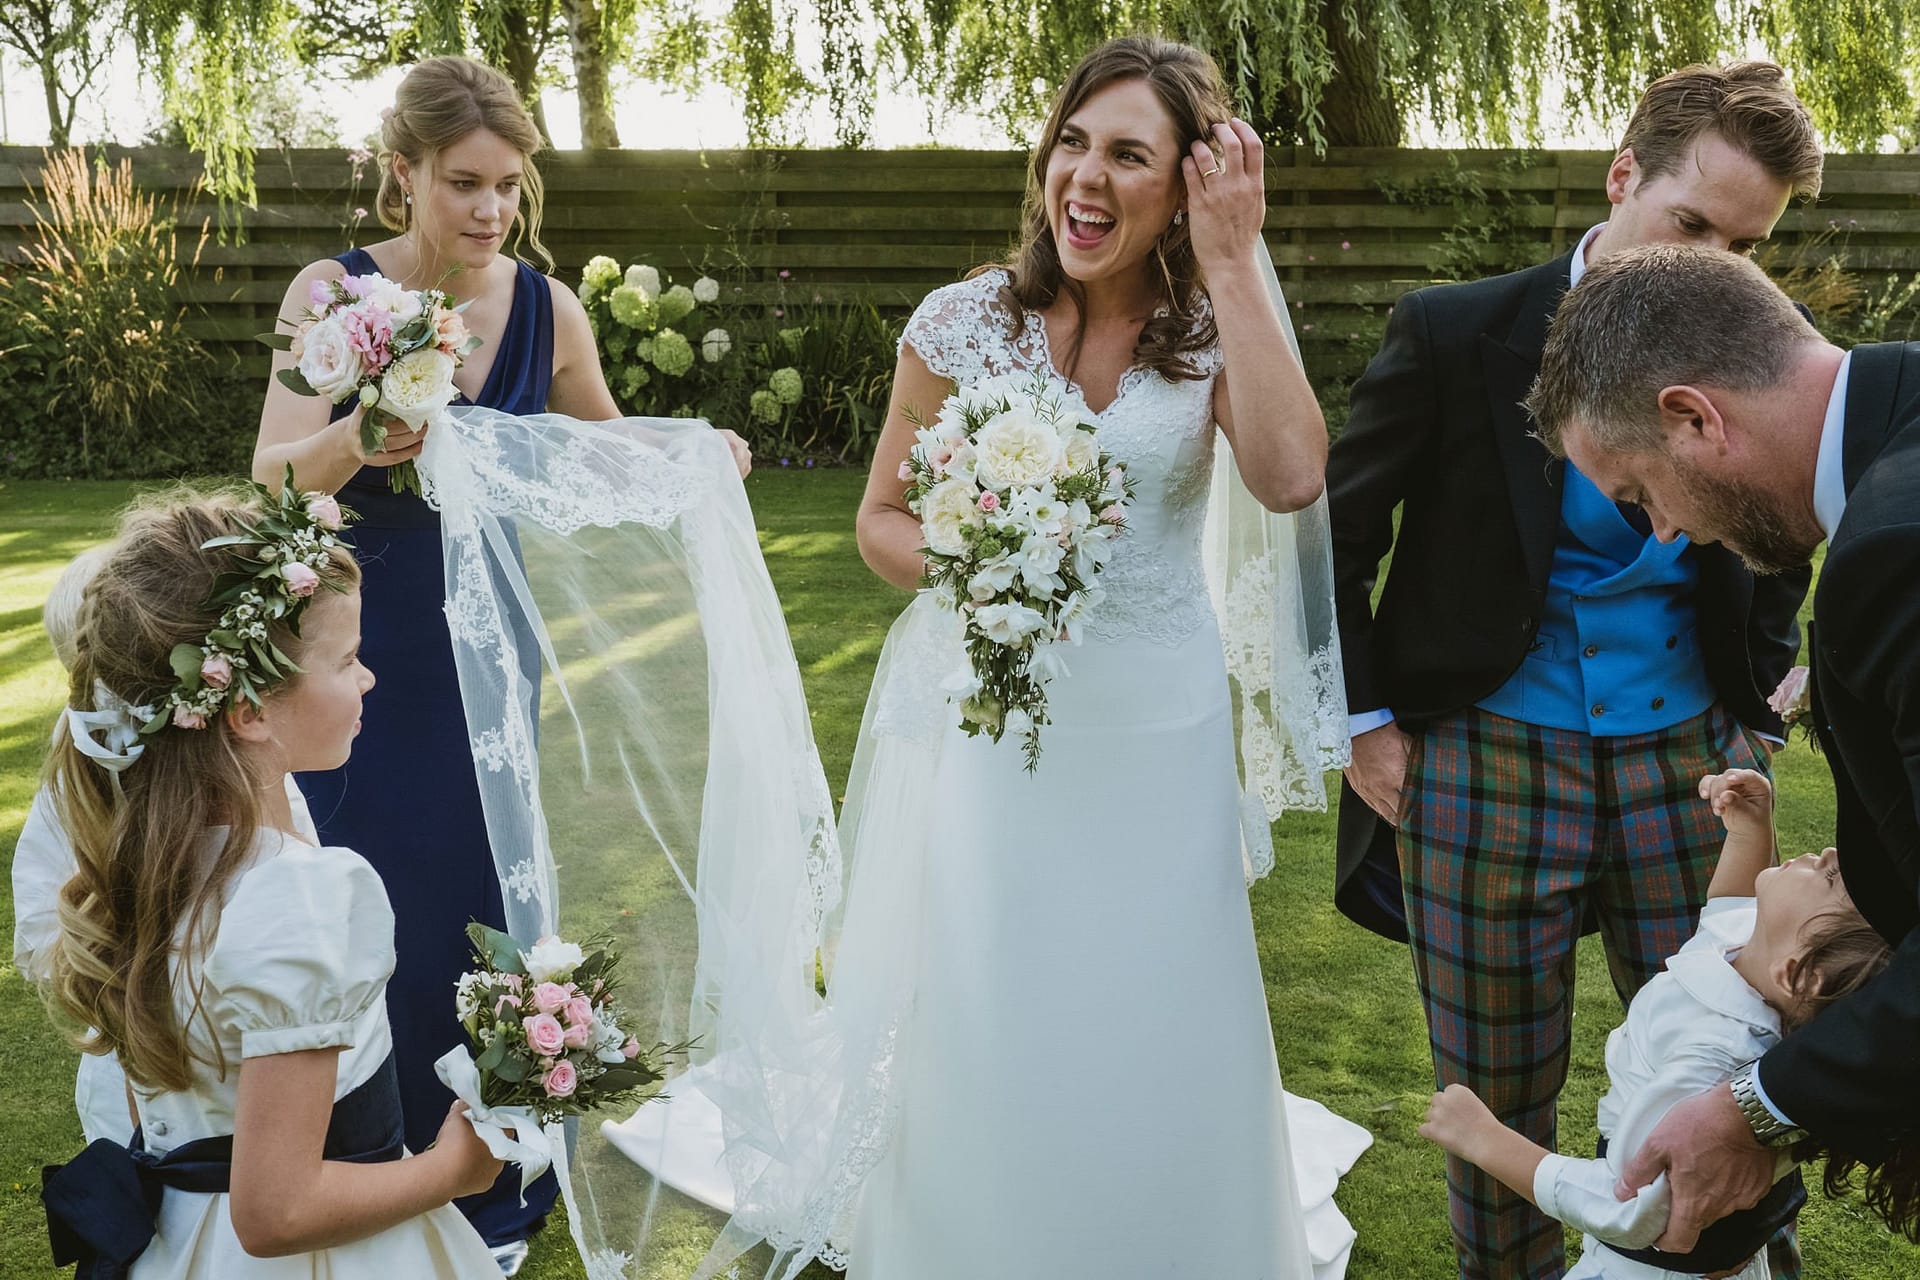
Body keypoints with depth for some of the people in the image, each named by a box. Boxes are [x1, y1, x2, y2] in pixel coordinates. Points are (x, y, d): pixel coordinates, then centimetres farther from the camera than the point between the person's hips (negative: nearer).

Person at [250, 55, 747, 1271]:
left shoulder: (548, 307, -3)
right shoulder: (333, 292, -11)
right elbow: (272, 477, -21)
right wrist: (358, 443, -42)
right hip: (362, 654, -2)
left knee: (490, 897, 10)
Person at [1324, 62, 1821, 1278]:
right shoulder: (1456, 334, -9)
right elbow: (1336, 537, 0)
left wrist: (1753, 713, 9)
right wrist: (1366, 721, -3)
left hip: (1687, 765, 3)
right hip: (1487, 759, -2)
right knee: (1497, 1094, 10)